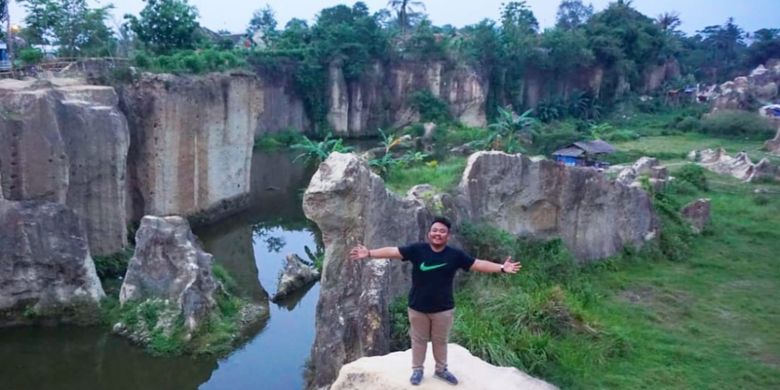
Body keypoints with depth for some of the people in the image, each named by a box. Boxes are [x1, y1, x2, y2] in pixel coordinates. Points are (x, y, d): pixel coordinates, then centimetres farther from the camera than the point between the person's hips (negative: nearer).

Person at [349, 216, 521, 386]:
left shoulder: (455, 255, -9)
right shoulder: (417, 249, -12)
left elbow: (478, 264, -8)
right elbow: (392, 251, -14)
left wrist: (502, 268, -17)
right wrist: (369, 253, -22)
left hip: (443, 309, 1)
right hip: (417, 307, -1)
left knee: (440, 341, 18)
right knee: (419, 340, 16)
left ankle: (441, 369, 39)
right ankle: (417, 369, 35)